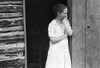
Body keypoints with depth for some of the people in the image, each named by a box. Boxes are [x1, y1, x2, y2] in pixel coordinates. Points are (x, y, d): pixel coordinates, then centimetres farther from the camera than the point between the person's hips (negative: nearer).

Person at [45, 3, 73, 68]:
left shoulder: (66, 21, 5)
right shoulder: (52, 24, -11)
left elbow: (70, 33, -8)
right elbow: (53, 40, -16)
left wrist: (64, 22, -12)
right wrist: (65, 35, -9)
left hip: (65, 50, 5)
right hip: (55, 52, -5)